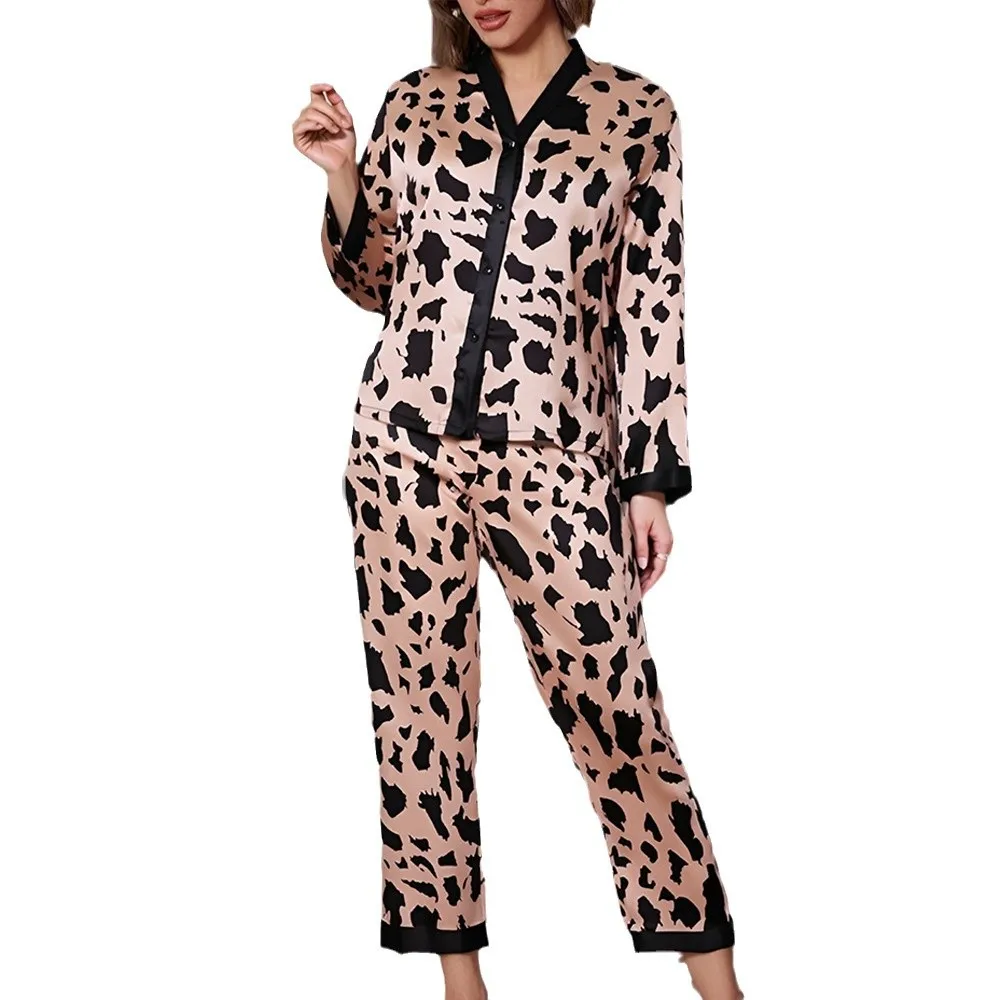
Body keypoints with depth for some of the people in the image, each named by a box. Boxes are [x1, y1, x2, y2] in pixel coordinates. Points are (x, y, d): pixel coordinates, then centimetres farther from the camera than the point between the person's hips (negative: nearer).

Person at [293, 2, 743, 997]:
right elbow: (376, 283, 16)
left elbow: (652, 302, 3)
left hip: (551, 456, -2)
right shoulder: (416, 102, 9)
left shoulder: (636, 112, 4)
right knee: (419, 703, 5)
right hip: (408, 441, 3)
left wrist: (652, 478, 0)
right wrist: (340, 174, -1)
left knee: (617, 710, -2)